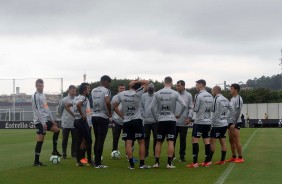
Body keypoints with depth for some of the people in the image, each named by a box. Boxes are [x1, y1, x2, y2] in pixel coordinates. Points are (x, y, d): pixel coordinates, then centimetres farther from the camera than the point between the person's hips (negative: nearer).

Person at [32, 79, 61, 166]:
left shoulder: (43, 95, 16)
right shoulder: (35, 96, -12)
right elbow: (37, 110, -18)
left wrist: (52, 120, 19)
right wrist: (43, 123, -22)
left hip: (46, 120, 9)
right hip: (40, 122, -9)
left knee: (57, 130, 13)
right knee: (40, 141, -7)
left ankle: (55, 150, 20)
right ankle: (36, 161, -2)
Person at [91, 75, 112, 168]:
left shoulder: (93, 91, 12)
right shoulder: (105, 90, -11)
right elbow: (107, 102, -27)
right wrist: (110, 113, -14)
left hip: (94, 116, 7)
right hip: (103, 117, -7)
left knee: (97, 140, 15)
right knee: (101, 140, -4)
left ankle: (96, 161, 19)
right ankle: (98, 163, -3)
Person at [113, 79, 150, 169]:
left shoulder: (121, 94, -1)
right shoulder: (138, 94, -9)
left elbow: (115, 106, 6)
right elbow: (146, 82, -1)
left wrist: (122, 116, 12)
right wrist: (136, 81, -4)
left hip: (126, 122, 2)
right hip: (137, 121, -2)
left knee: (128, 143, 0)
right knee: (141, 142, 5)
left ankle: (131, 164, -4)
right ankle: (142, 164, 4)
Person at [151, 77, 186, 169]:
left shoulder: (157, 93, 1)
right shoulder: (175, 93, -3)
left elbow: (152, 107, -1)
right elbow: (184, 105, -9)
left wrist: (156, 118, 10)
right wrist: (179, 115, 4)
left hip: (161, 120, 2)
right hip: (171, 120, -2)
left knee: (159, 142, 9)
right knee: (171, 141, -2)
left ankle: (156, 162, 9)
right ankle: (169, 163, -5)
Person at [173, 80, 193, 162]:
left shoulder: (188, 95, 3)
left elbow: (191, 108, 2)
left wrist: (189, 117, -9)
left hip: (183, 122, -1)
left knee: (183, 140, 6)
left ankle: (182, 156, 14)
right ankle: (172, 155, 16)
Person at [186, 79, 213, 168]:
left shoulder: (199, 95, -13)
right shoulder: (210, 96, 9)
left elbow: (195, 109, -12)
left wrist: (194, 107, 7)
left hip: (199, 121, -7)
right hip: (208, 121, 7)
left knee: (195, 139, -4)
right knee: (206, 140, 9)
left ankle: (195, 162, -9)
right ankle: (207, 162, 10)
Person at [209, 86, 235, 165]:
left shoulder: (217, 99, -14)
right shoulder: (225, 100, 10)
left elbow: (216, 113, -18)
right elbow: (232, 111, 13)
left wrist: (212, 123, -13)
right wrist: (226, 118, 15)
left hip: (217, 125, -8)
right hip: (224, 124, 8)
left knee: (212, 142, -4)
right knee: (223, 142, 8)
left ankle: (209, 160, -3)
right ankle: (222, 160, 10)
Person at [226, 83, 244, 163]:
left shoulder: (238, 99, -11)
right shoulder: (232, 99, 15)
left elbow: (238, 112, -16)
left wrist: (234, 123, -19)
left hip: (236, 123, -8)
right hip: (230, 122, 8)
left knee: (237, 141, -7)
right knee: (231, 141, 10)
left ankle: (240, 158, -2)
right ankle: (234, 157, 16)